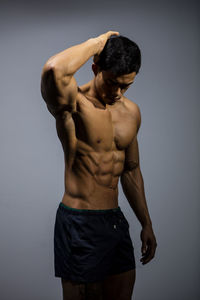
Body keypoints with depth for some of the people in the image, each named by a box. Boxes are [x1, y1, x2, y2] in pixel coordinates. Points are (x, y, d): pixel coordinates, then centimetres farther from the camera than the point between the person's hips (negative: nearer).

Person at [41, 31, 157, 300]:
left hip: (116, 220, 7)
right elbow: (53, 70, -38)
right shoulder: (74, 104, -13)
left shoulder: (131, 111, 9)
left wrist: (146, 224, 18)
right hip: (80, 224, -7)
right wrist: (98, 42, -22)